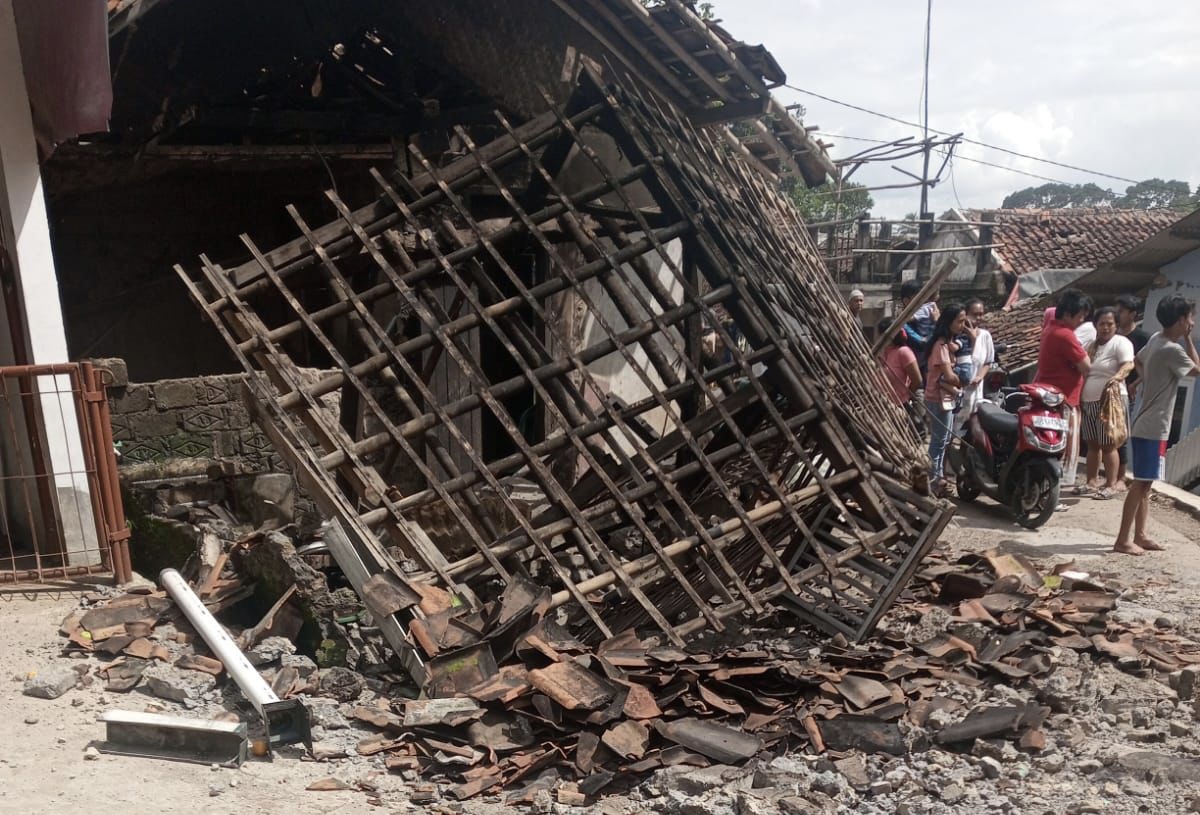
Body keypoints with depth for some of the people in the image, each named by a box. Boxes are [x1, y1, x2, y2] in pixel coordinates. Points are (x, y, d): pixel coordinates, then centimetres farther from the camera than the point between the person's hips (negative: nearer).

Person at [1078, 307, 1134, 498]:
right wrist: (1079, 398, 16)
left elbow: (1128, 364, -23)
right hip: (1089, 402, 7)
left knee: (1108, 445, -5)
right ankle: (1092, 481, 19)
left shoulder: (1121, 342, -6)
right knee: (1092, 444, 11)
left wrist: (1118, 376, -42)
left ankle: (1111, 484, 0)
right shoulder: (1091, 345, 16)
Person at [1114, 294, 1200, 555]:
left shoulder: (1156, 339, 8)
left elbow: (1138, 361, 26)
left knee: (1145, 483, 14)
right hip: (1154, 426, -10)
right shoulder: (1172, 349, -20)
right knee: (1141, 483, -6)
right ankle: (1122, 540, -3)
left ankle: (1139, 536, 21)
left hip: (1147, 423, 10)